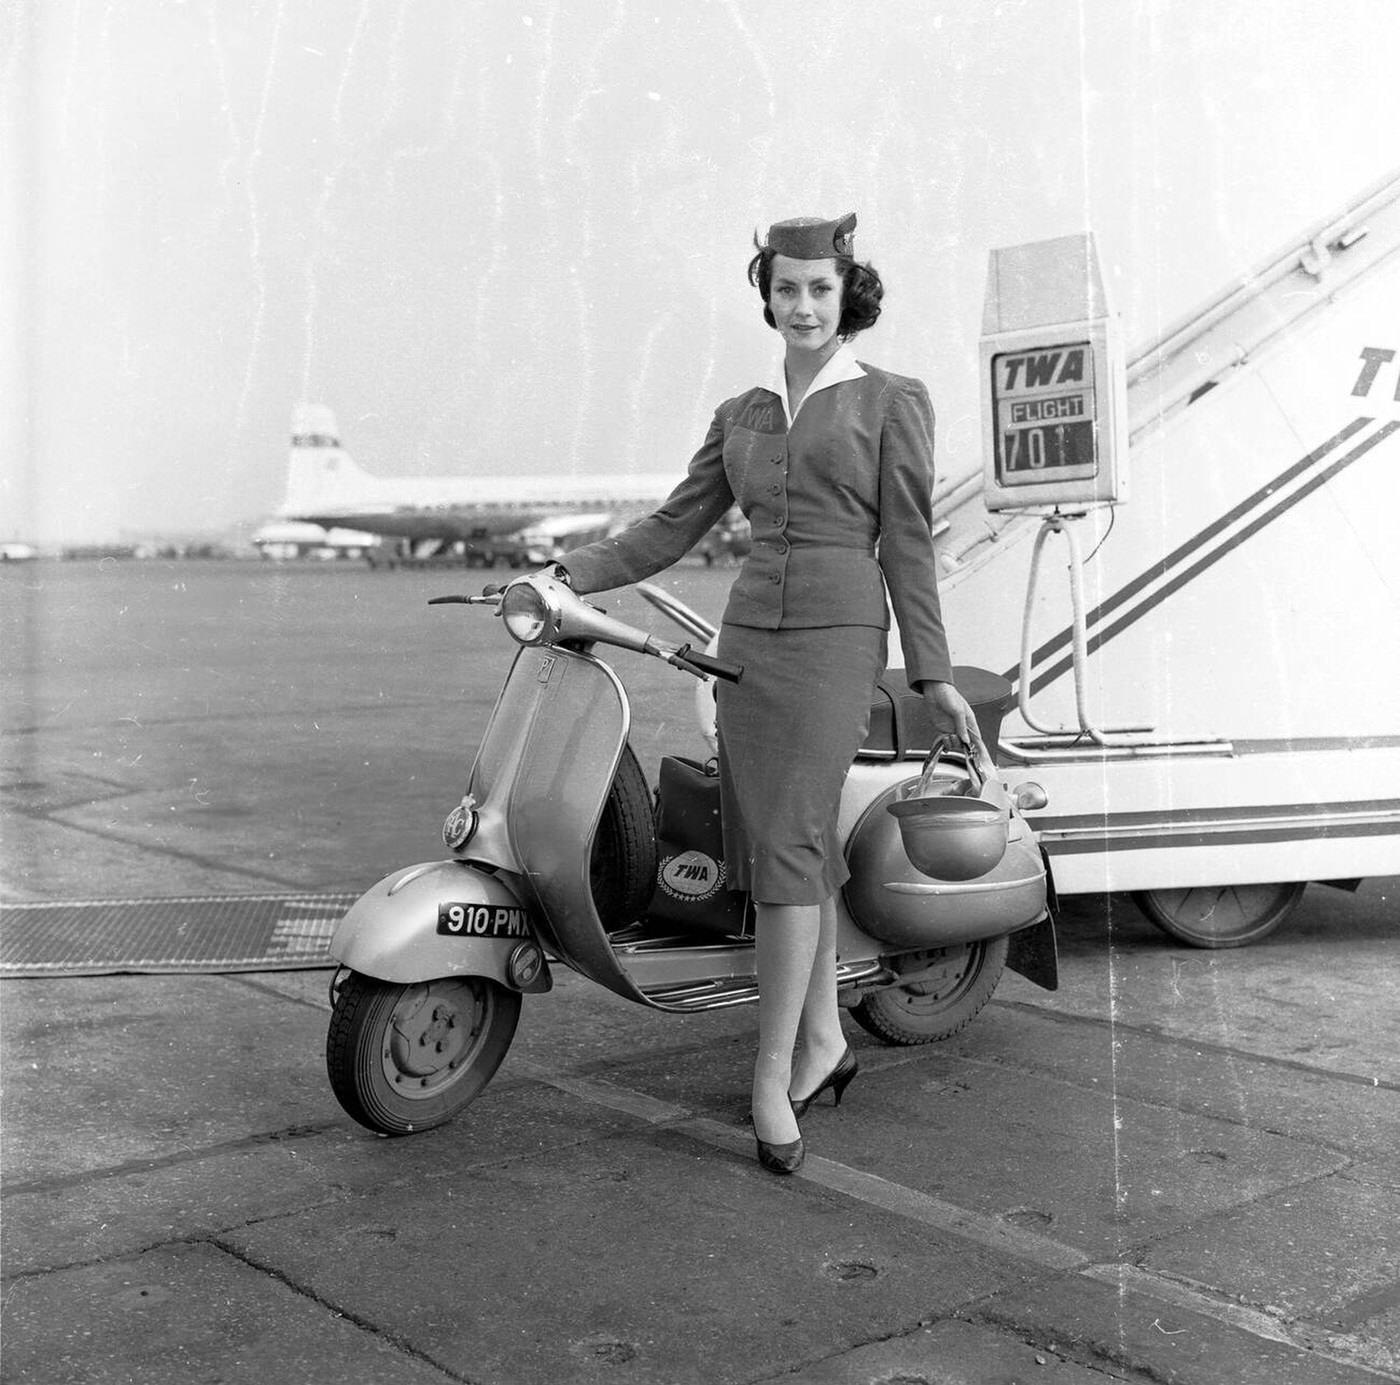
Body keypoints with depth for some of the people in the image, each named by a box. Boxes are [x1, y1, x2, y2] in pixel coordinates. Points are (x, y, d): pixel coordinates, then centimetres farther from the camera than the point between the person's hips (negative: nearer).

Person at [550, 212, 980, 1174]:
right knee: (782, 840, 7)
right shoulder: (741, 416, 18)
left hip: (838, 637, -5)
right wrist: (573, 574, 3)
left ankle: (772, 1079, -10)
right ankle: (823, 1040, 21)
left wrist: (935, 674, -4)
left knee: (787, 845, -14)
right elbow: (675, 528, 14)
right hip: (750, 635, 5)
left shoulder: (891, 402, 5)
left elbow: (908, 545, 1)